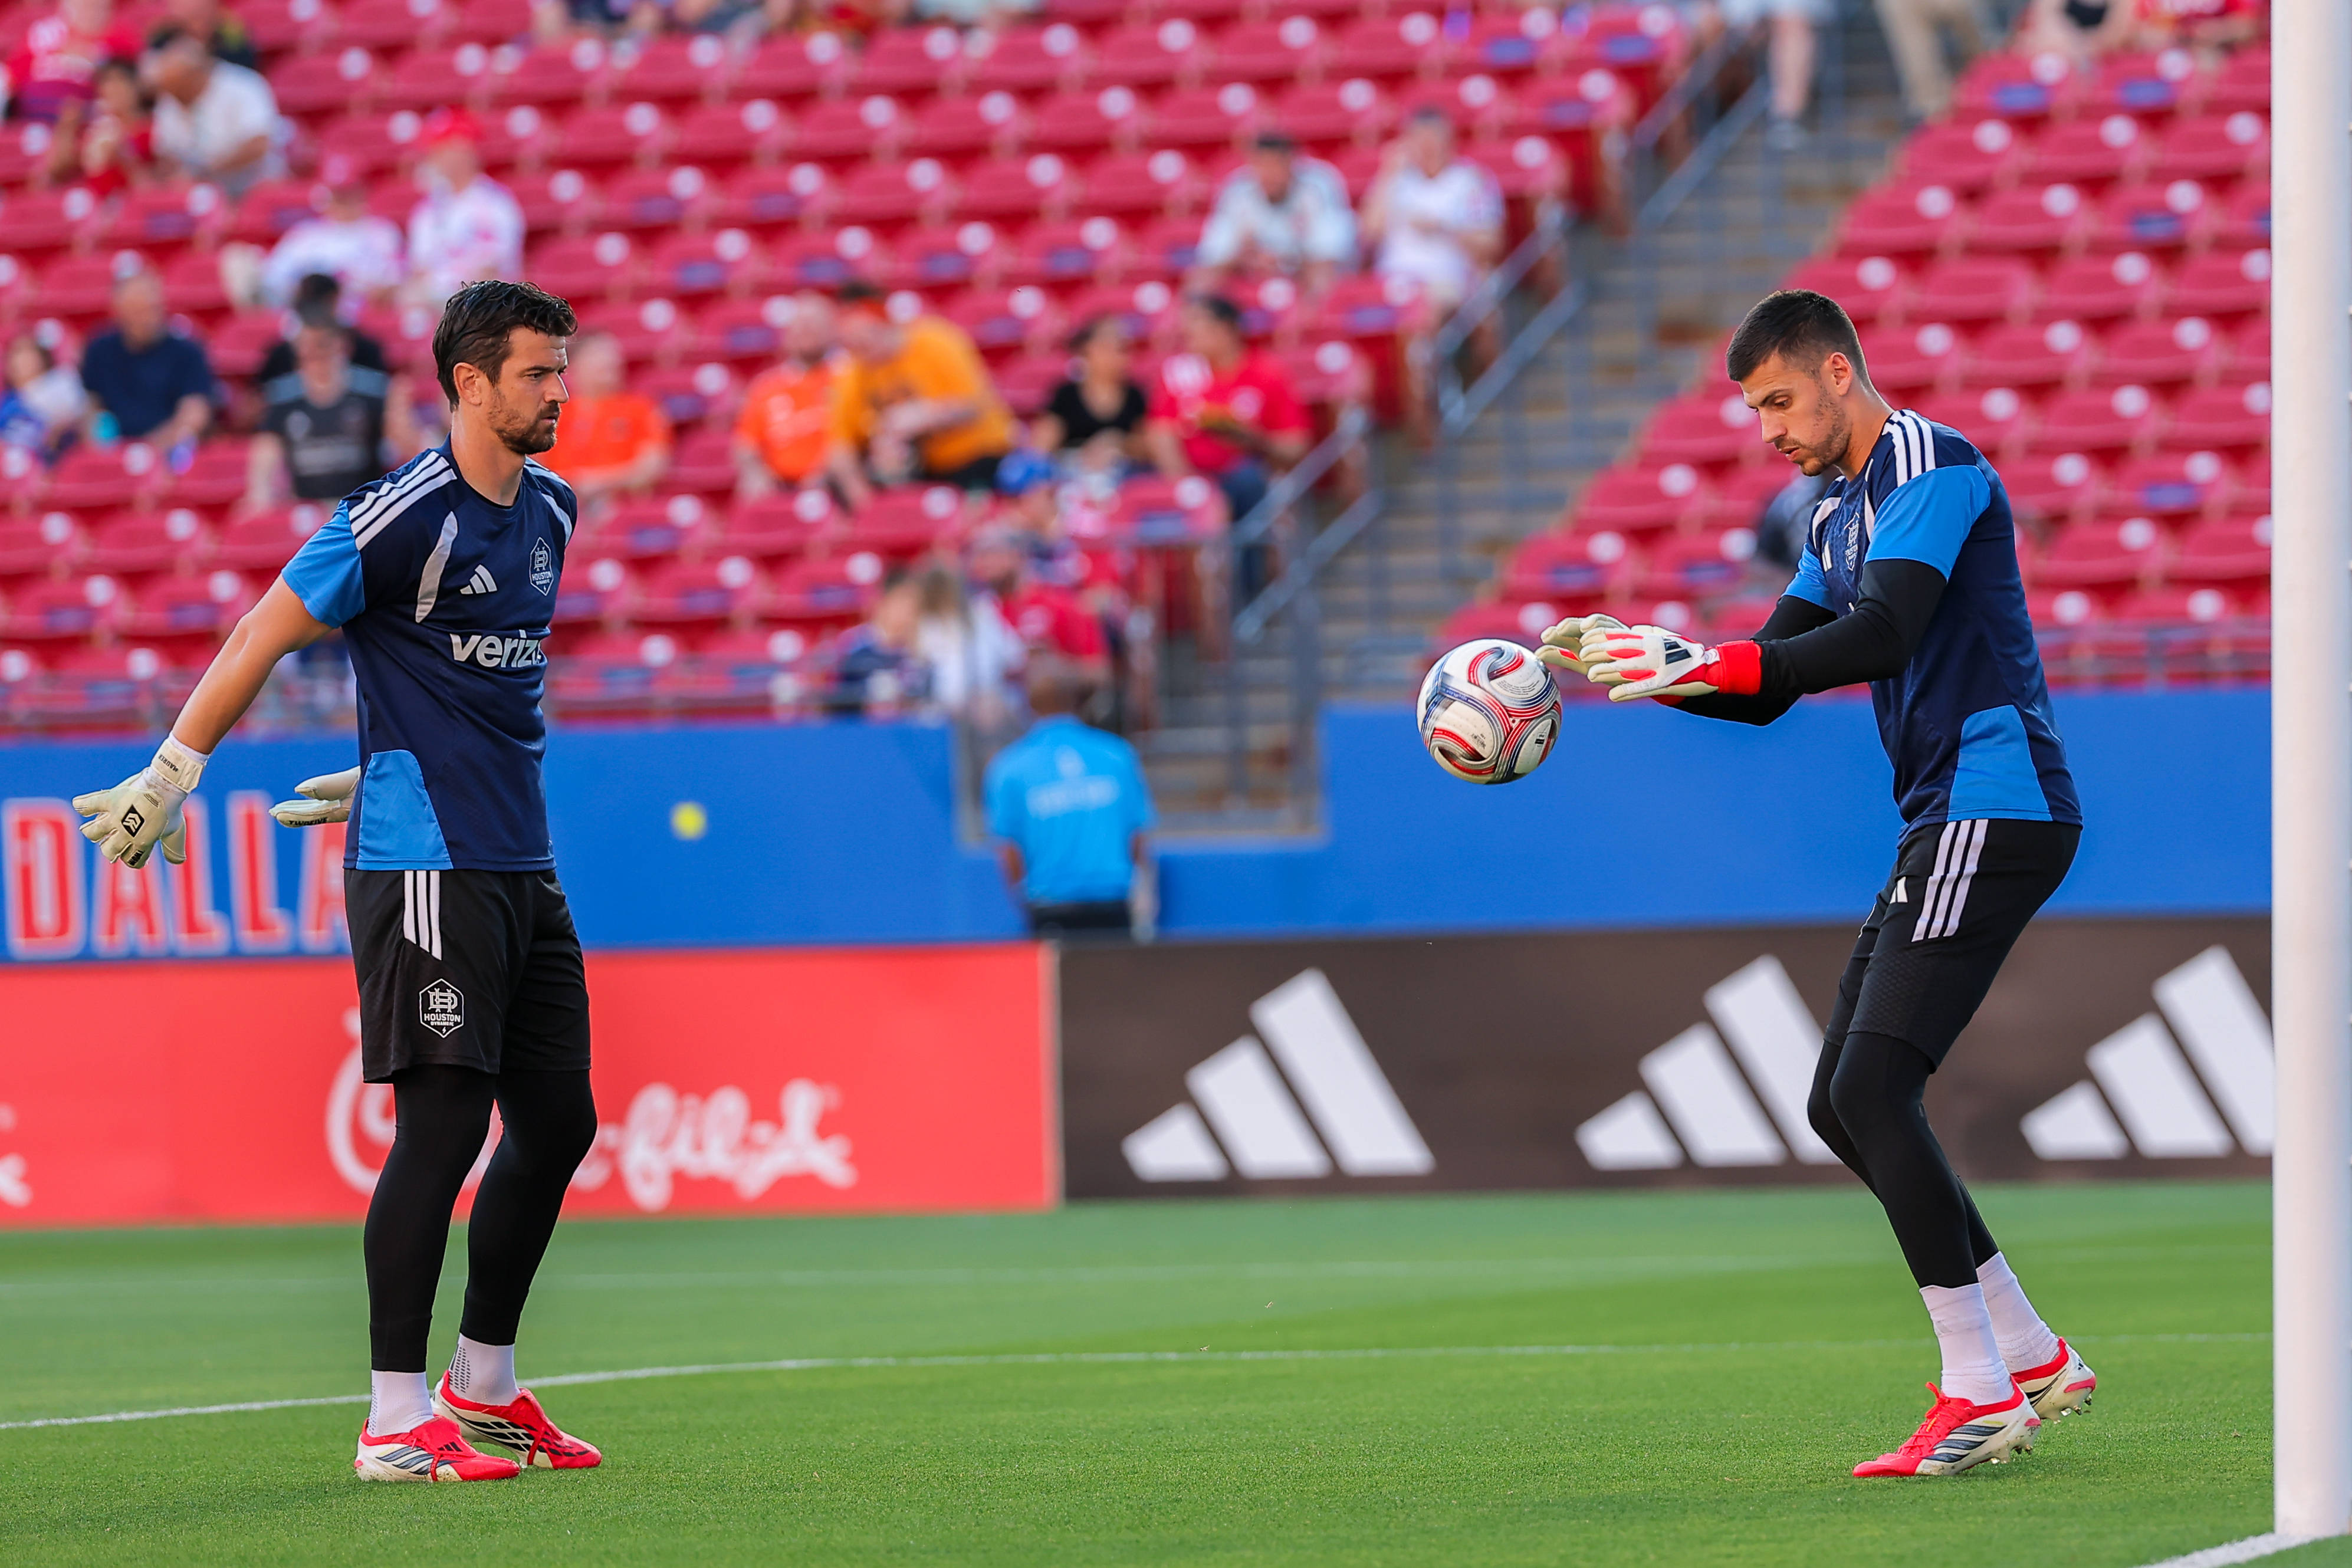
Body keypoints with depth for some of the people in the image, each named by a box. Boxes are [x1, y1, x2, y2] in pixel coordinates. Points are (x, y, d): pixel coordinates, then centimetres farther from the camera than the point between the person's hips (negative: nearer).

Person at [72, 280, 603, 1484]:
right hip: (423, 861, -8)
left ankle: (480, 1387, 22)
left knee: (557, 1121, 9)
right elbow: (266, 636, -8)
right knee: (444, 1122, -11)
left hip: (520, 863, 8)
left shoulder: (548, 511, 13)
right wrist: (170, 775, -8)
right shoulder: (408, 516, -13)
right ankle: (397, 1422, -8)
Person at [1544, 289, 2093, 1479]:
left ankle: (1978, 1393, -15)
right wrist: (1629, 665, 5)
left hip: (1996, 810, -10)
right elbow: (1768, 688, 20)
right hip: (1944, 823, 10)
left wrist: (1704, 662, -30)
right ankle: (2031, 1359, 13)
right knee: (1843, 1106, 8)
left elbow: (1880, 635, -25)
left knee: (1871, 1087, -17)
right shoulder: (1839, 518, 20)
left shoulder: (1933, 466, -11)